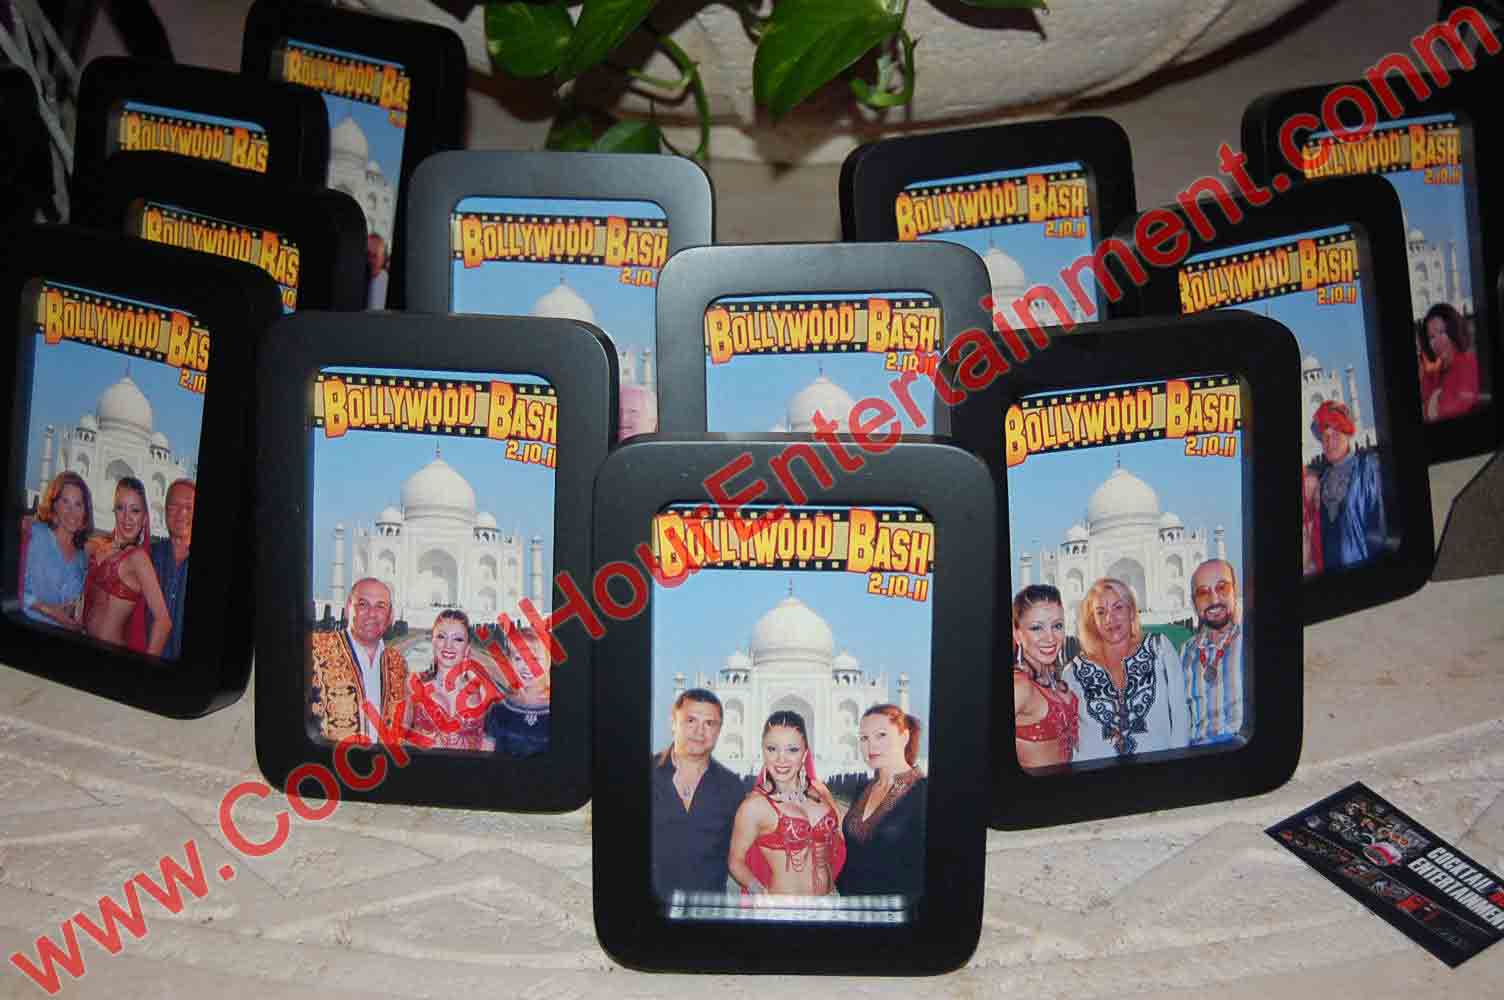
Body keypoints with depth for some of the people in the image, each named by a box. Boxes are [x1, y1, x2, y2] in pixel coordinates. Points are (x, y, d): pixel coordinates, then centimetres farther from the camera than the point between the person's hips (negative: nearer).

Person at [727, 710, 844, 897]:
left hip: (829, 895, 5)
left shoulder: (821, 792, -3)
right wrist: (756, 888, -24)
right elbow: (735, 861, -8)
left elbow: (839, 840, 8)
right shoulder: (754, 805, -15)